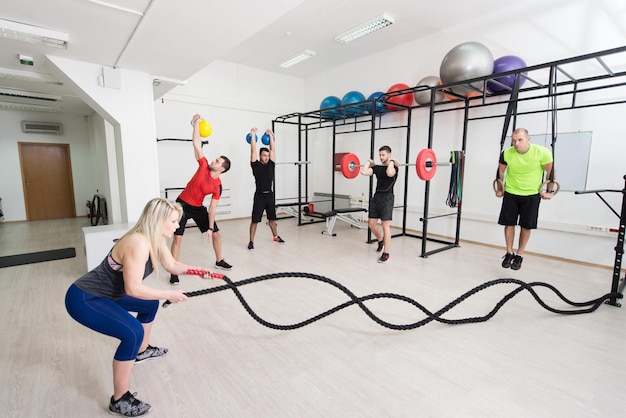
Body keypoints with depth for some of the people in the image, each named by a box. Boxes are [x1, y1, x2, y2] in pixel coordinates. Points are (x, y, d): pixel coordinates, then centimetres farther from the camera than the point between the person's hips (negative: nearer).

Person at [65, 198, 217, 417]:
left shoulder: (156, 240, -3)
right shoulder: (138, 243, -31)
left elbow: (172, 266, 10)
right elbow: (133, 288, -31)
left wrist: (198, 270, -4)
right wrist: (169, 295, -20)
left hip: (106, 294, 10)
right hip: (83, 299, -10)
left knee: (150, 305, 21)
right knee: (133, 332, -23)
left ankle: (142, 351, 44)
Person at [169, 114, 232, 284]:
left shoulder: (218, 186, -12)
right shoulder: (204, 166, -13)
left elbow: (212, 208, -11)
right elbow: (196, 144, -14)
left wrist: (210, 228, -15)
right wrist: (197, 123, -16)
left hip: (198, 207, 3)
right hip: (182, 204, -2)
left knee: (216, 233, 5)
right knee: (178, 237, -9)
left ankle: (219, 260, 28)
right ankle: (174, 272, -1)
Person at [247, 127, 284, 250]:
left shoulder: (271, 164, 7)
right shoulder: (256, 165, -3)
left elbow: (273, 149, 8)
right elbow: (253, 150, -8)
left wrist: (270, 135, 9)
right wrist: (253, 135, -7)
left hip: (270, 195, 5)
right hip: (260, 196, -4)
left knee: (272, 218, 18)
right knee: (255, 220, -1)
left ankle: (276, 237, 33)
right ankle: (251, 241, 8)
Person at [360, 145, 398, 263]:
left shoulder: (393, 166, -6)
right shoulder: (377, 167, 12)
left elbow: (389, 173, -32)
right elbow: (363, 172, -1)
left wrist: (391, 163, -17)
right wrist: (369, 163, 11)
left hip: (387, 198, -7)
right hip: (376, 197, 7)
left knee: (385, 225, -5)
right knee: (371, 223, 9)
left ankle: (386, 254, 3)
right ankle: (381, 241, 38)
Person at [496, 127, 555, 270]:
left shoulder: (542, 152, -20)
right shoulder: (506, 153, -16)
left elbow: (550, 171, -4)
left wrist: (550, 191, 0)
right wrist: (499, 189, 11)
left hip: (531, 194, -1)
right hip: (510, 193, 1)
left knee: (526, 226, 3)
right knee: (509, 223, 3)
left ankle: (519, 255, 17)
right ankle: (509, 253, 18)